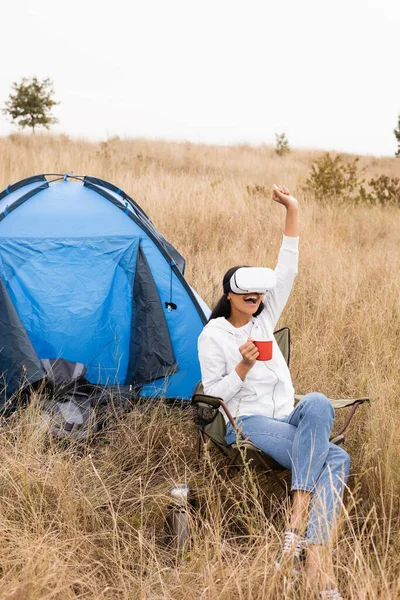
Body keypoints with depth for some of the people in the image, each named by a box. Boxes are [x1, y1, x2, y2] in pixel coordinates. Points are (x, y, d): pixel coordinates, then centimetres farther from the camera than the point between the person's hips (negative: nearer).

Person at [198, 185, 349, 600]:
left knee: (317, 403, -33)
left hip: (288, 421, 5)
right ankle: (316, 553, -32)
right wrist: (242, 368, -20)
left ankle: (299, 519, -35)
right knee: (334, 457, -29)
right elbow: (212, 395, -4)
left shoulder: (264, 318, 12)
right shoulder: (212, 336, -1)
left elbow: (286, 271, 3)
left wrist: (292, 213, -5)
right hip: (247, 424, -5)